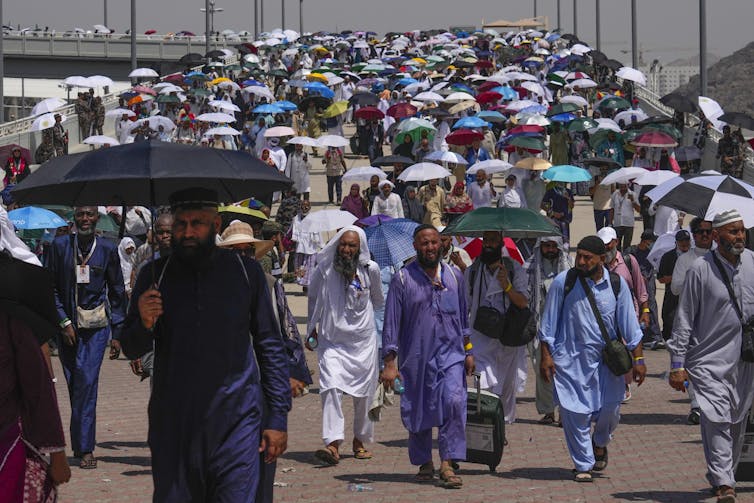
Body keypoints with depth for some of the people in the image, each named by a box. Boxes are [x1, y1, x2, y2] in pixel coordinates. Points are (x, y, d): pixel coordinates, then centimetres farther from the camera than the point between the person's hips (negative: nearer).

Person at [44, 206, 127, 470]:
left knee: (86, 381, -14)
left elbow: (117, 293, 8)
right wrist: (64, 323, -5)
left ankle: (84, 448, -12)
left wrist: (117, 334, 5)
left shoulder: (107, 249, 3)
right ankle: (82, 445, 15)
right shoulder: (60, 246, 2)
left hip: (97, 324, -1)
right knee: (75, 386, 5)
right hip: (67, 326, 1)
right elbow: (50, 288, 4)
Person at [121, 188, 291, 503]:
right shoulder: (154, 276, 6)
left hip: (234, 427, -1)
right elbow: (131, 350, 10)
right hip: (172, 426, 2)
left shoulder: (246, 272, 4)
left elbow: (271, 347, 9)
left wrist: (278, 418, 4)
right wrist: (144, 324, -13)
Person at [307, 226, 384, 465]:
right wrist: (312, 328, 18)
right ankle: (333, 443, -25)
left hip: (363, 340, 1)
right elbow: (313, 297, 15)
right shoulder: (325, 269, -4)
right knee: (331, 387, -18)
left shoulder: (370, 270, -3)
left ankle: (360, 440, 25)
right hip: (331, 340, -1)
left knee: (363, 393, 7)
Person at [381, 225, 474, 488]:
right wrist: (389, 363, -7)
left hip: (450, 353, 1)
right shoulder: (403, 279, -1)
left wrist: (468, 352, 16)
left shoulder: (454, 276, 9)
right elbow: (391, 322, -2)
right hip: (415, 356, -1)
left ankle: (447, 464, -18)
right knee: (417, 412, 5)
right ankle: (424, 463, 24)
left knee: (454, 401, -19)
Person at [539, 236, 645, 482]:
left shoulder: (616, 284, -1)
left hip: (607, 358, 2)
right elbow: (548, 323, 0)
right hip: (571, 358, -2)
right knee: (575, 412, -3)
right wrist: (546, 357, -3)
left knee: (610, 408, 2)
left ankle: (600, 443, 36)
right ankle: (583, 465, 12)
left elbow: (629, 325, 5)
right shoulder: (563, 282, -7)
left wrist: (638, 359, 3)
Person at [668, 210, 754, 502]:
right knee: (716, 421, -15)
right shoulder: (701, 270, -6)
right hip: (709, 359, -4)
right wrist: (678, 363, -5)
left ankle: (725, 475, 27)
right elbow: (684, 318, -3)